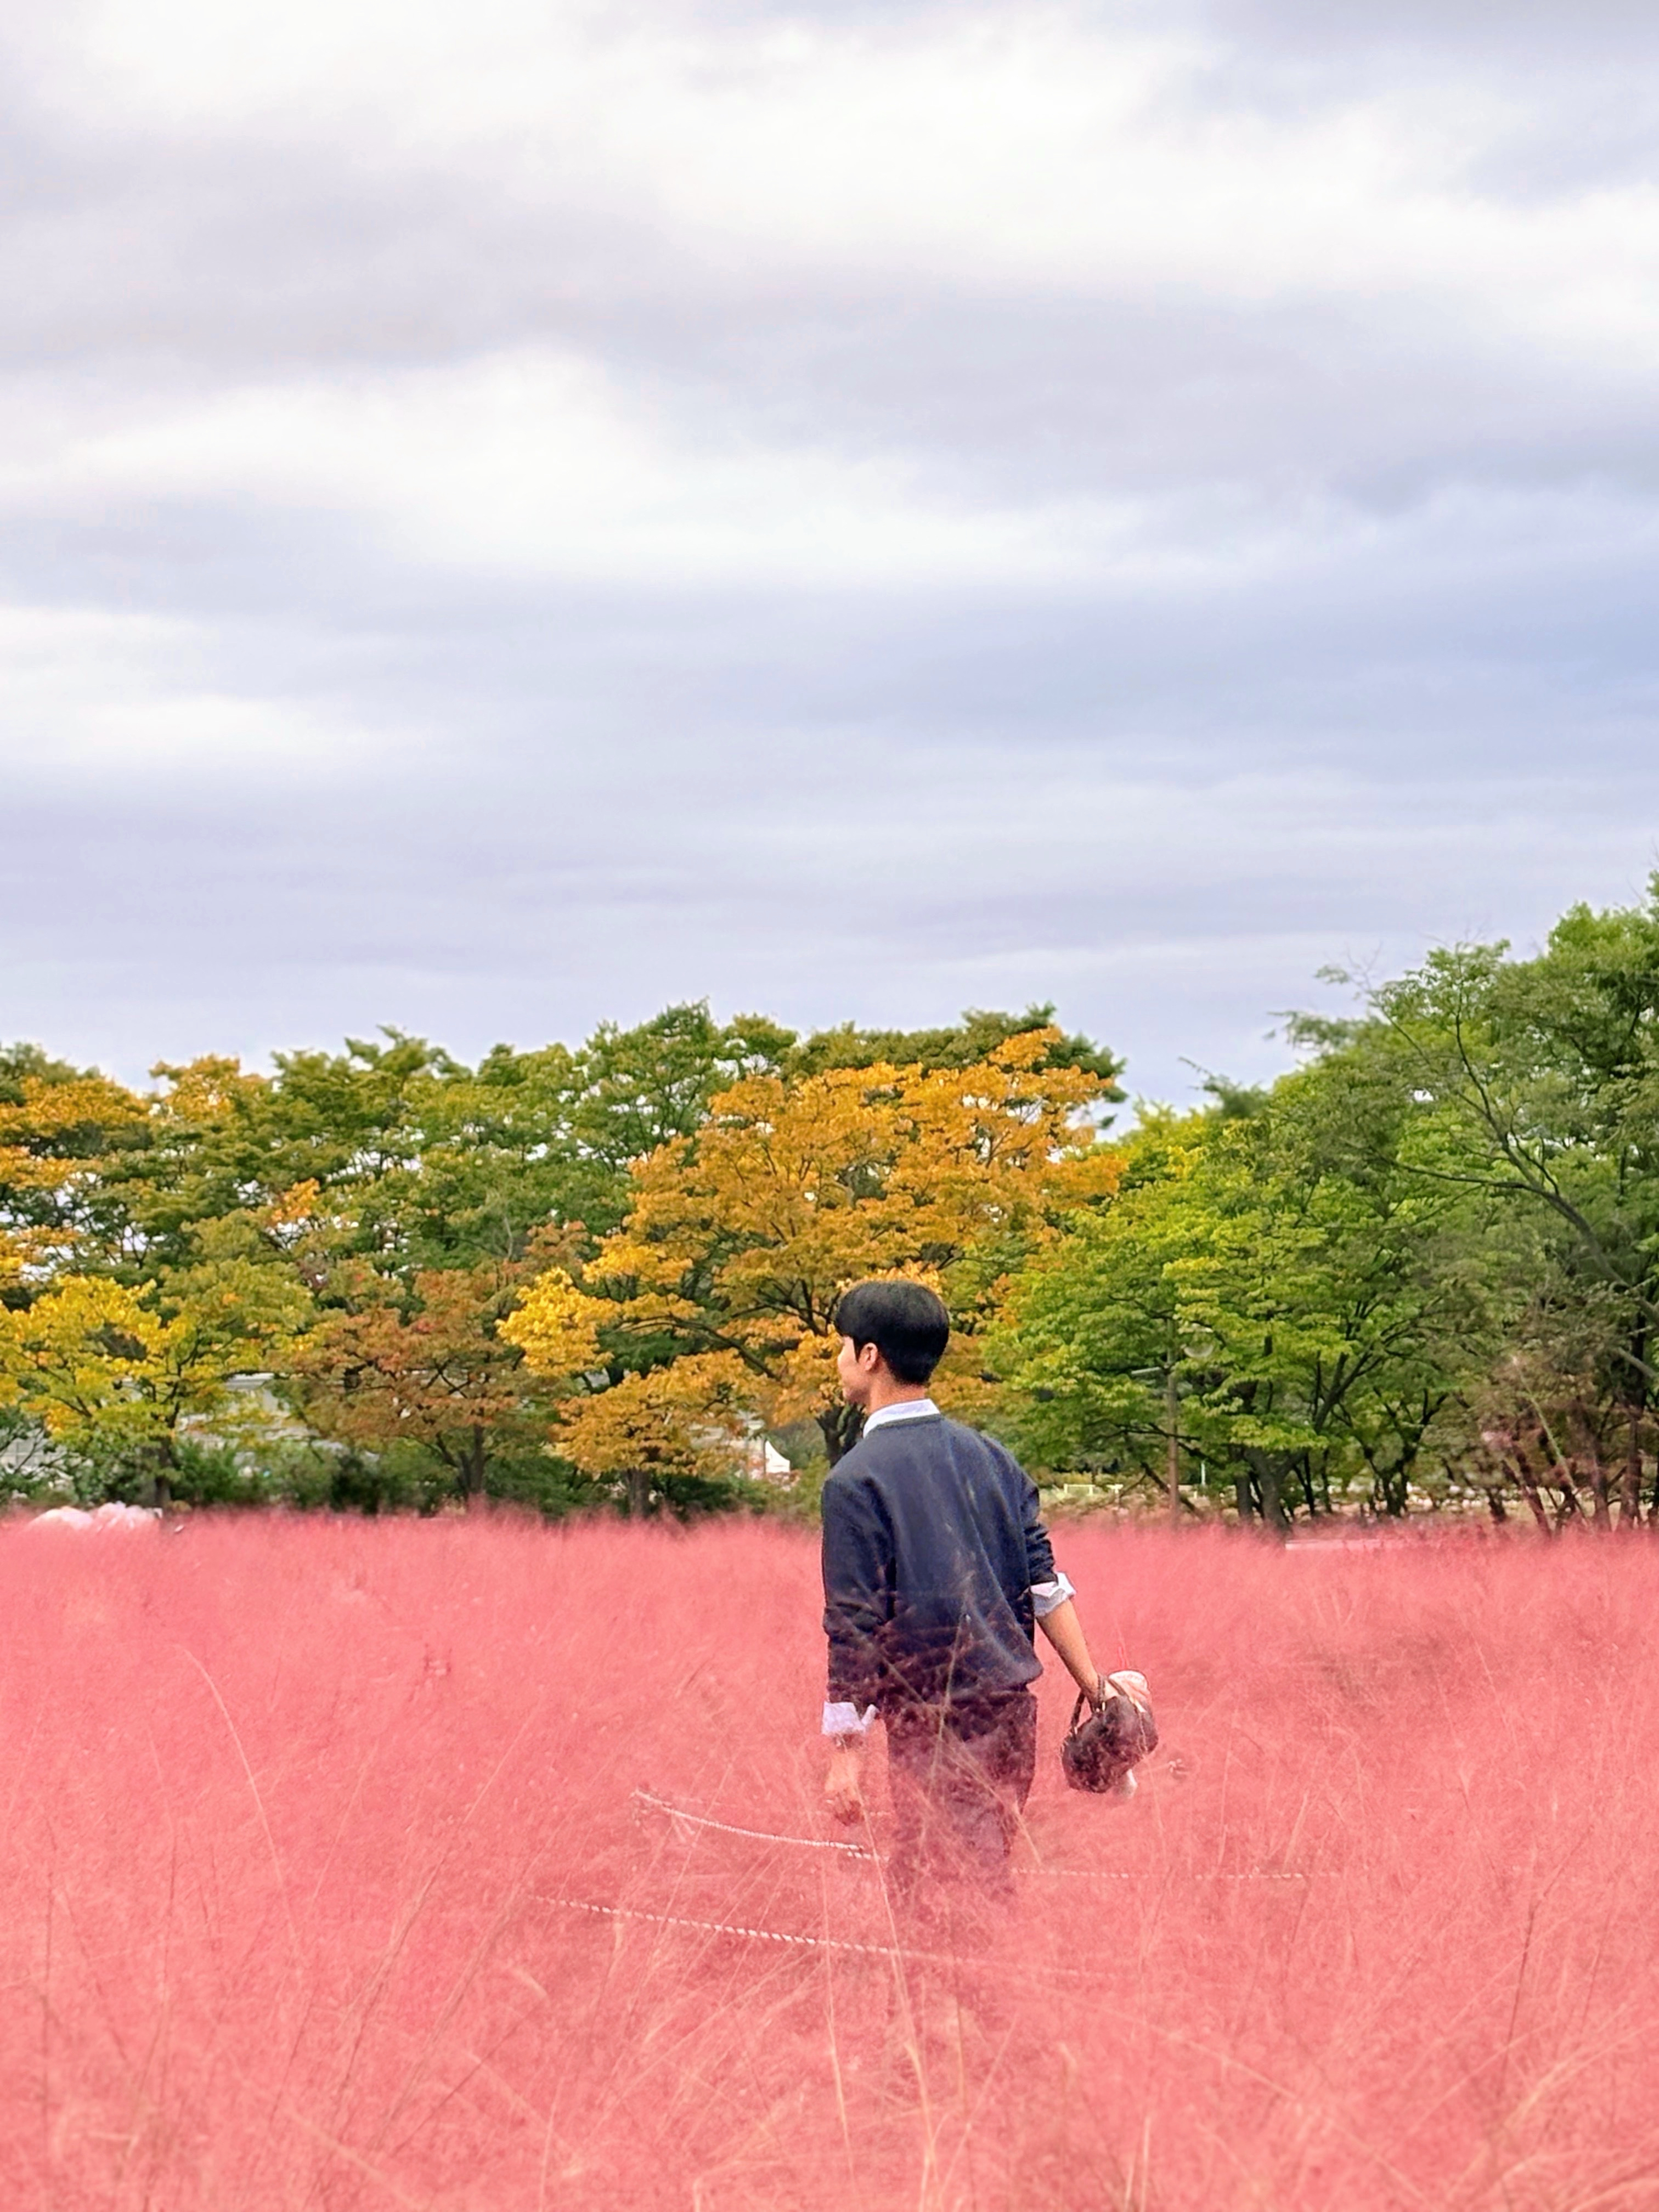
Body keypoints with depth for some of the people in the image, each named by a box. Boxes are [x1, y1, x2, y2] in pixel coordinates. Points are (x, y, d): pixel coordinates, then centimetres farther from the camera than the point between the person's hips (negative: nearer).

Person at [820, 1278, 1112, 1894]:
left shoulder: (855, 1481, -10)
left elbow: (854, 1628, -13)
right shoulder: (991, 1456, 9)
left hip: (933, 1727, -7)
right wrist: (1095, 1688, 8)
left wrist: (844, 1750, -10)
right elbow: (1045, 1582, 6)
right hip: (1011, 1714, 7)